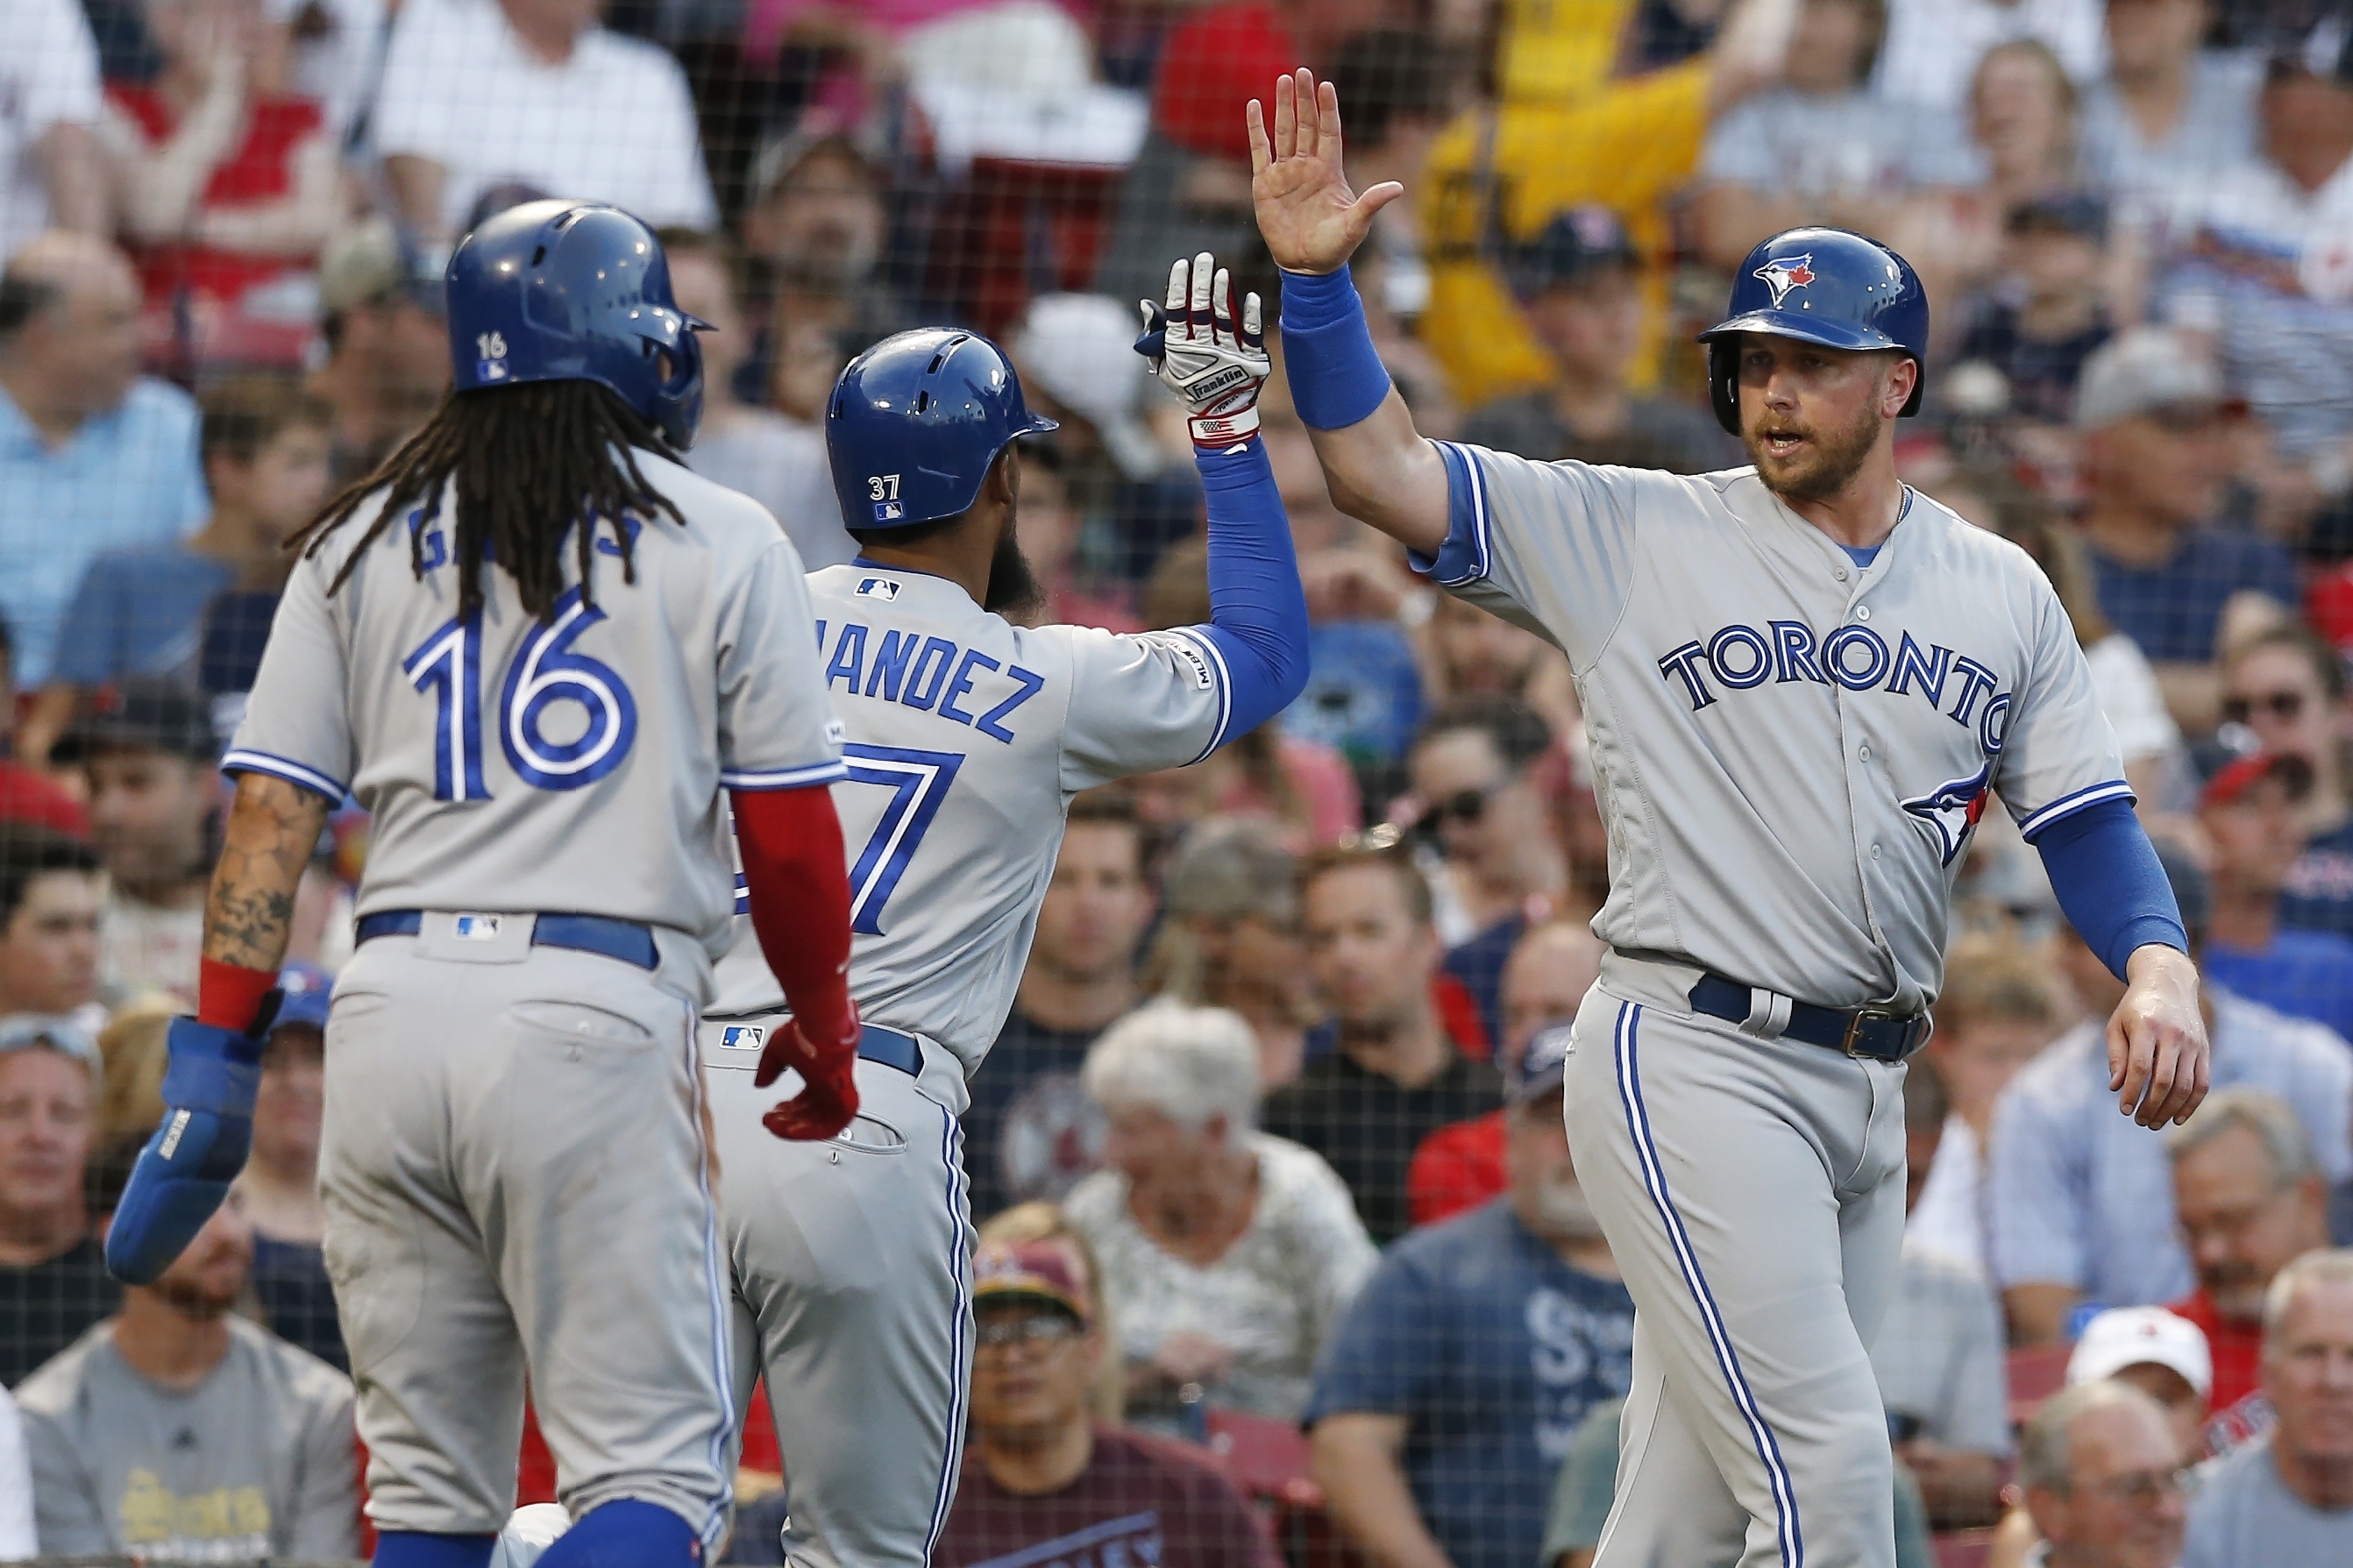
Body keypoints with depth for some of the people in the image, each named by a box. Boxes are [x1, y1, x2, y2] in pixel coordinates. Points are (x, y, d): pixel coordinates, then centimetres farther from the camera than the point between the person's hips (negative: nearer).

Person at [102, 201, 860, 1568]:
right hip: (599, 1011, -4)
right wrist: (825, 1033, 21)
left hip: (394, 997, 4)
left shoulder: (363, 542, 14)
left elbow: (272, 818, 7)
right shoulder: (723, 544, 5)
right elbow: (792, 840, 5)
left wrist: (215, 1061, 8)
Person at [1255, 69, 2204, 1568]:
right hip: (1692, 1063, -5)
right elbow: (1387, 476, -4)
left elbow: (2087, 815, 11)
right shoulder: (1639, 539, 1)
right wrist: (1316, 278, -16)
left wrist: (2161, 967, -8)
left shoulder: (2001, 592, 12)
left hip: (1867, 1092, 5)